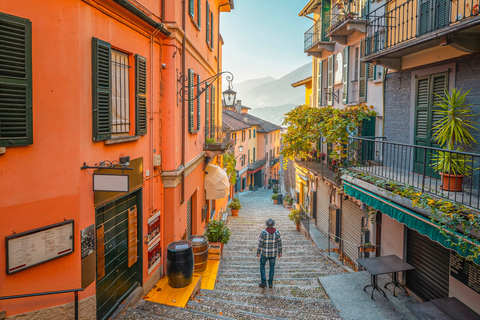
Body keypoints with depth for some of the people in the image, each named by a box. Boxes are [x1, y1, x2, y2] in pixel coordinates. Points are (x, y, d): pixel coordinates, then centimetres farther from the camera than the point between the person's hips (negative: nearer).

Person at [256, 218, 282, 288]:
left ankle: (264, 282, 21)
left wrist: (258, 253, 0)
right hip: (273, 252, 2)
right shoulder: (277, 232, -16)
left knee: (262, 265, 23)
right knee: (272, 266, 25)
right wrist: (280, 252, 9)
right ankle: (270, 283, 28)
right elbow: (279, 243, -6)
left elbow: (260, 244, -16)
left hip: (265, 253, -2)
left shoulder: (263, 233, -23)